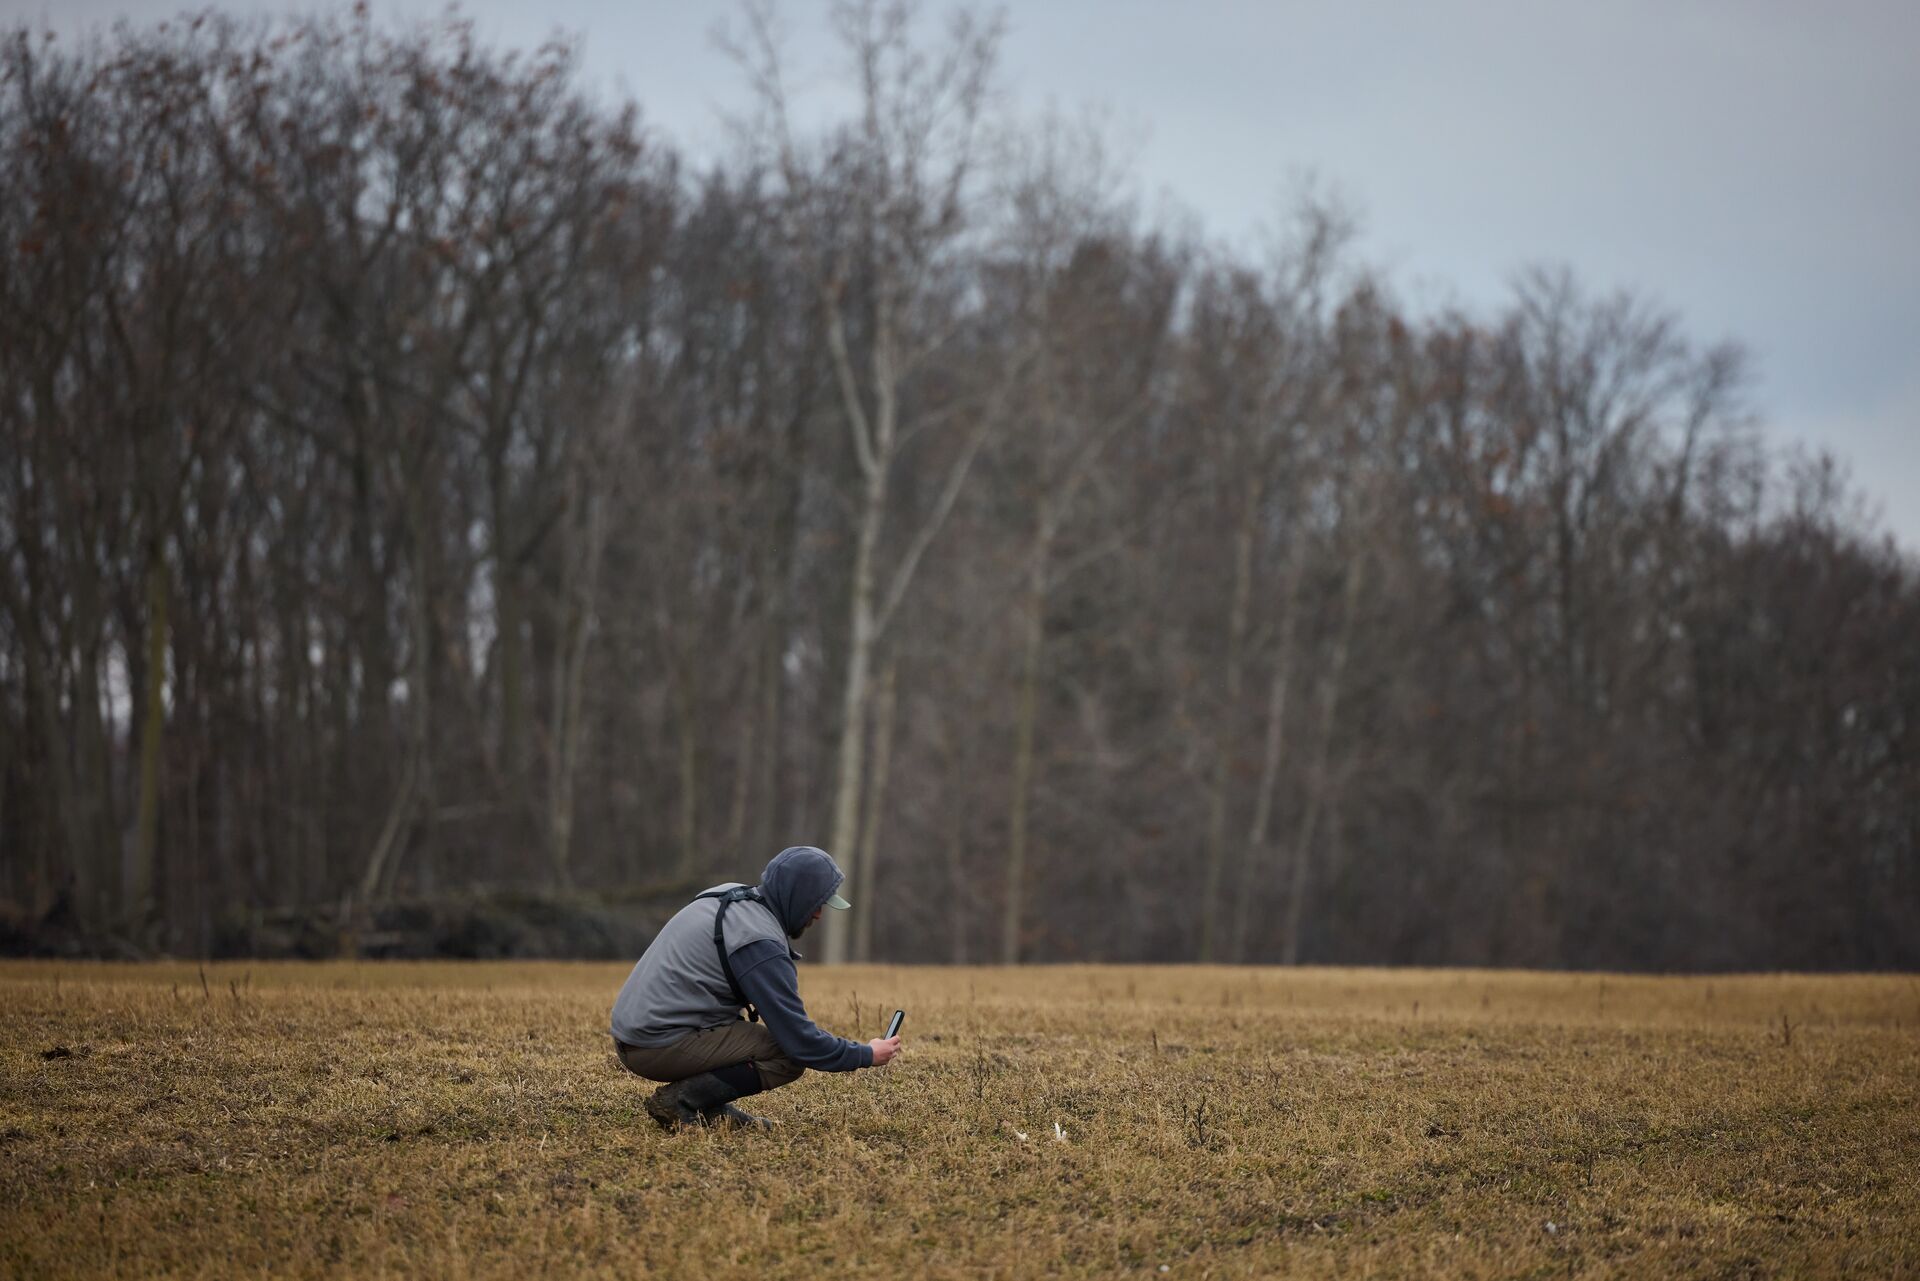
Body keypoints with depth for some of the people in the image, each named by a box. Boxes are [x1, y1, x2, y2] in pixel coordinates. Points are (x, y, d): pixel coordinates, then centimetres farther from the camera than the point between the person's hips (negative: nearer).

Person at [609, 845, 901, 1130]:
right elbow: (800, 1042, -16)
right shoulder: (761, 943, -18)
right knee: (790, 1056, -11)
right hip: (660, 1048, -10)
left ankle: (712, 1108, 11)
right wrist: (866, 1055, -3)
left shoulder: (728, 894, 10)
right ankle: (679, 1100, -10)